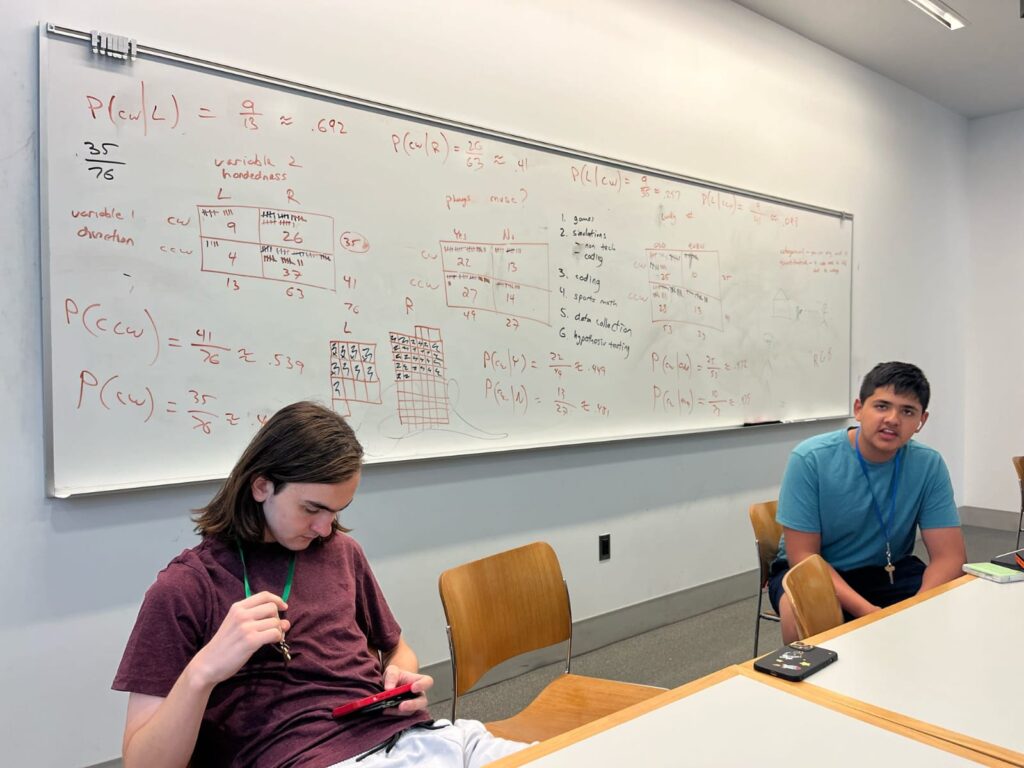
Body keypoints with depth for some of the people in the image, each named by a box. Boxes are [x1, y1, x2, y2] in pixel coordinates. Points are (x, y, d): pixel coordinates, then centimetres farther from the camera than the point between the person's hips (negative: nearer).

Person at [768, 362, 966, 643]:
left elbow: (949, 555, -11)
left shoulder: (929, 465, -11)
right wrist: (866, 611, -31)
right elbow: (803, 555, -18)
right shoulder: (810, 459, -21)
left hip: (891, 570, 4)